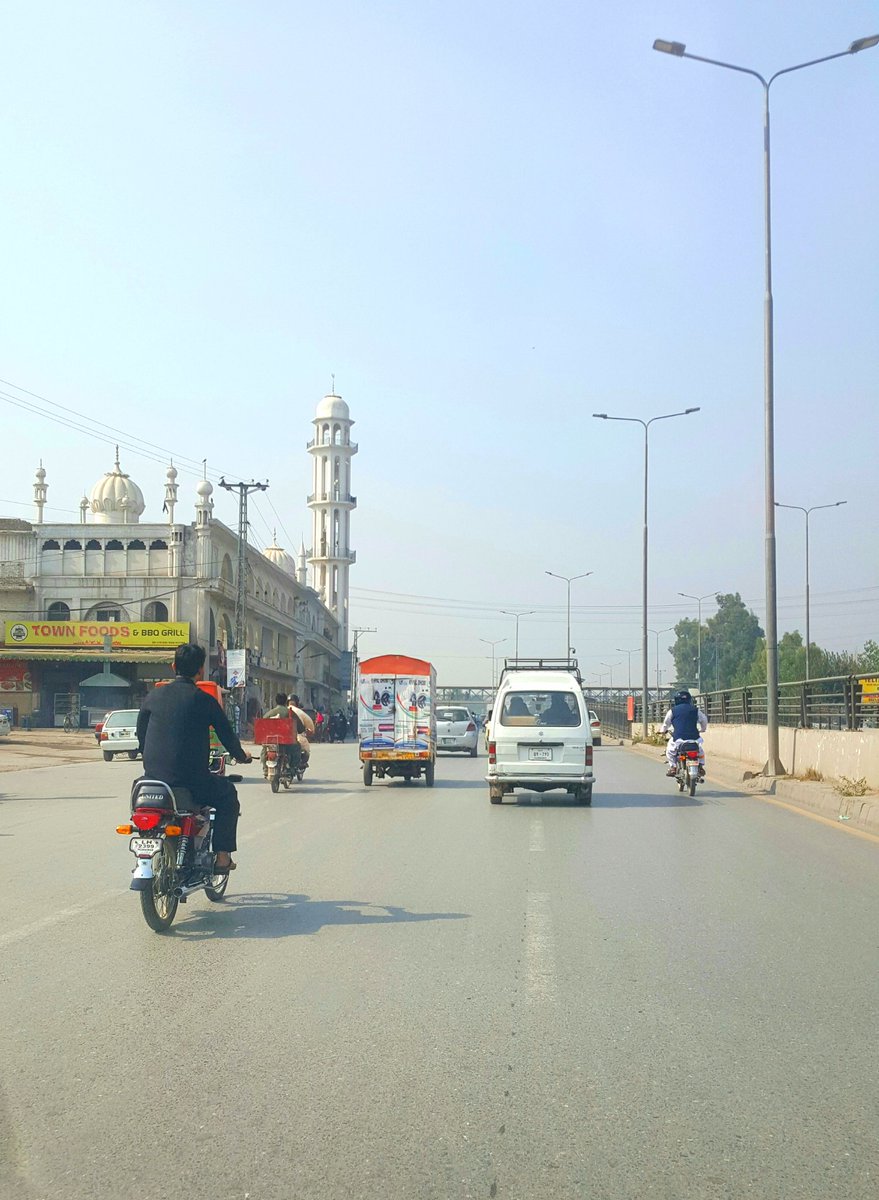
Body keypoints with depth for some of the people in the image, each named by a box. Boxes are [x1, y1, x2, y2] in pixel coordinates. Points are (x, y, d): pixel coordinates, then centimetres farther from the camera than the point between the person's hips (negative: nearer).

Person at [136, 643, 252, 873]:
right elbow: (227, 736, 4)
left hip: (153, 776, 4)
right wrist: (242, 756, 25)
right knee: (228, 793, 23)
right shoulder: (203, 699, -4)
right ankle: (222, 856, 14)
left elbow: (140, 736, 16)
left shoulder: (153, 696, 6)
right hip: (191, 781, -4)